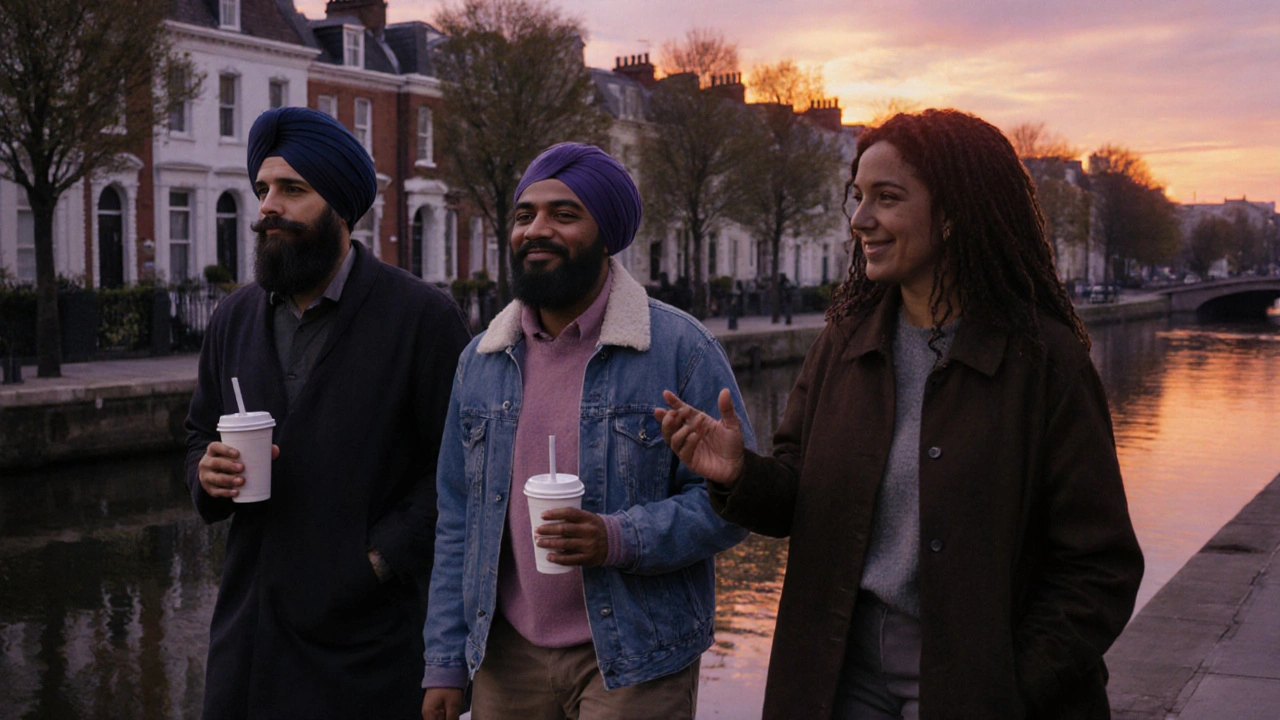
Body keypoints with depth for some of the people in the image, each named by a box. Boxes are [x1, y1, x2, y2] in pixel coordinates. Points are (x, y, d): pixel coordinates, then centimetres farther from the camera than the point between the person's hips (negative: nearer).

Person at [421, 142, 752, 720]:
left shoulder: (680, 348, -7)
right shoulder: (481, 361, 7)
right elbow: (457, 521, 10)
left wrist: (620, 540, -24)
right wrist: (445, 663, 5)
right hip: (508, 656, 4)